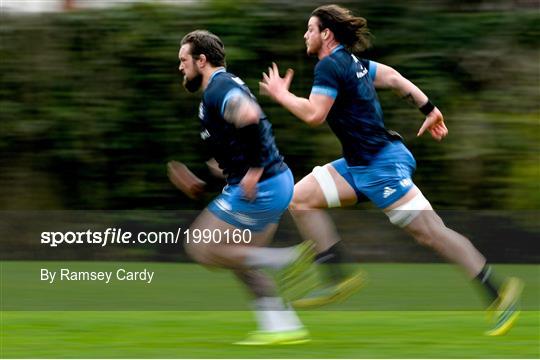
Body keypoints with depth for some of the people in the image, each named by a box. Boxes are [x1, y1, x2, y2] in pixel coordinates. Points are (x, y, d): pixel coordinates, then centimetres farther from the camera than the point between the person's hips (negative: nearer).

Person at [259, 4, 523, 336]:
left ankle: (500, 294, -6)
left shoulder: (330, 66, -14)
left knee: (430, 232, -9)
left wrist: (281, 95, -5)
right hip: (359, 166, 10)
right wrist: (430, 109, 19)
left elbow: (314, 114, -21)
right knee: (301, 198, 6)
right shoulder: (352, 61, 14)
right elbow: (394, 78, 18)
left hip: (380, 166, -10)